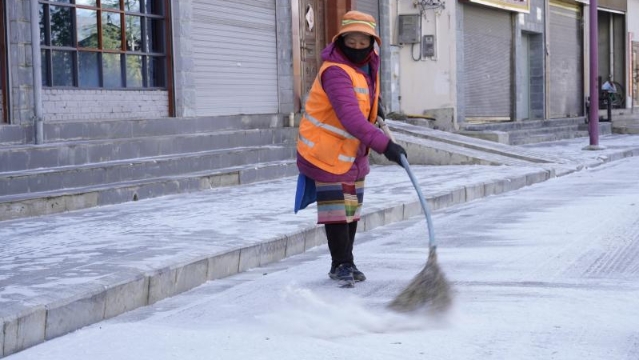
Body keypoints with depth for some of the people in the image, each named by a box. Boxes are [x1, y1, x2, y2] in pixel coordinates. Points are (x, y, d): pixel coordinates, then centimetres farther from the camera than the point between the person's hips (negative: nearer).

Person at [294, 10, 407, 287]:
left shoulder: (368, 64, 2)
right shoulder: (335, 72, -27)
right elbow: (350, 117, -39)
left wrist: (375, 108, 11)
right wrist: (384, 145, -45)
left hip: (354, 152, 9)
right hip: (328, 152, -9)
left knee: (352, 208, 14)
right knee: (336, 211, -3)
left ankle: (344, 263, 26)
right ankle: (341, 265, 9)